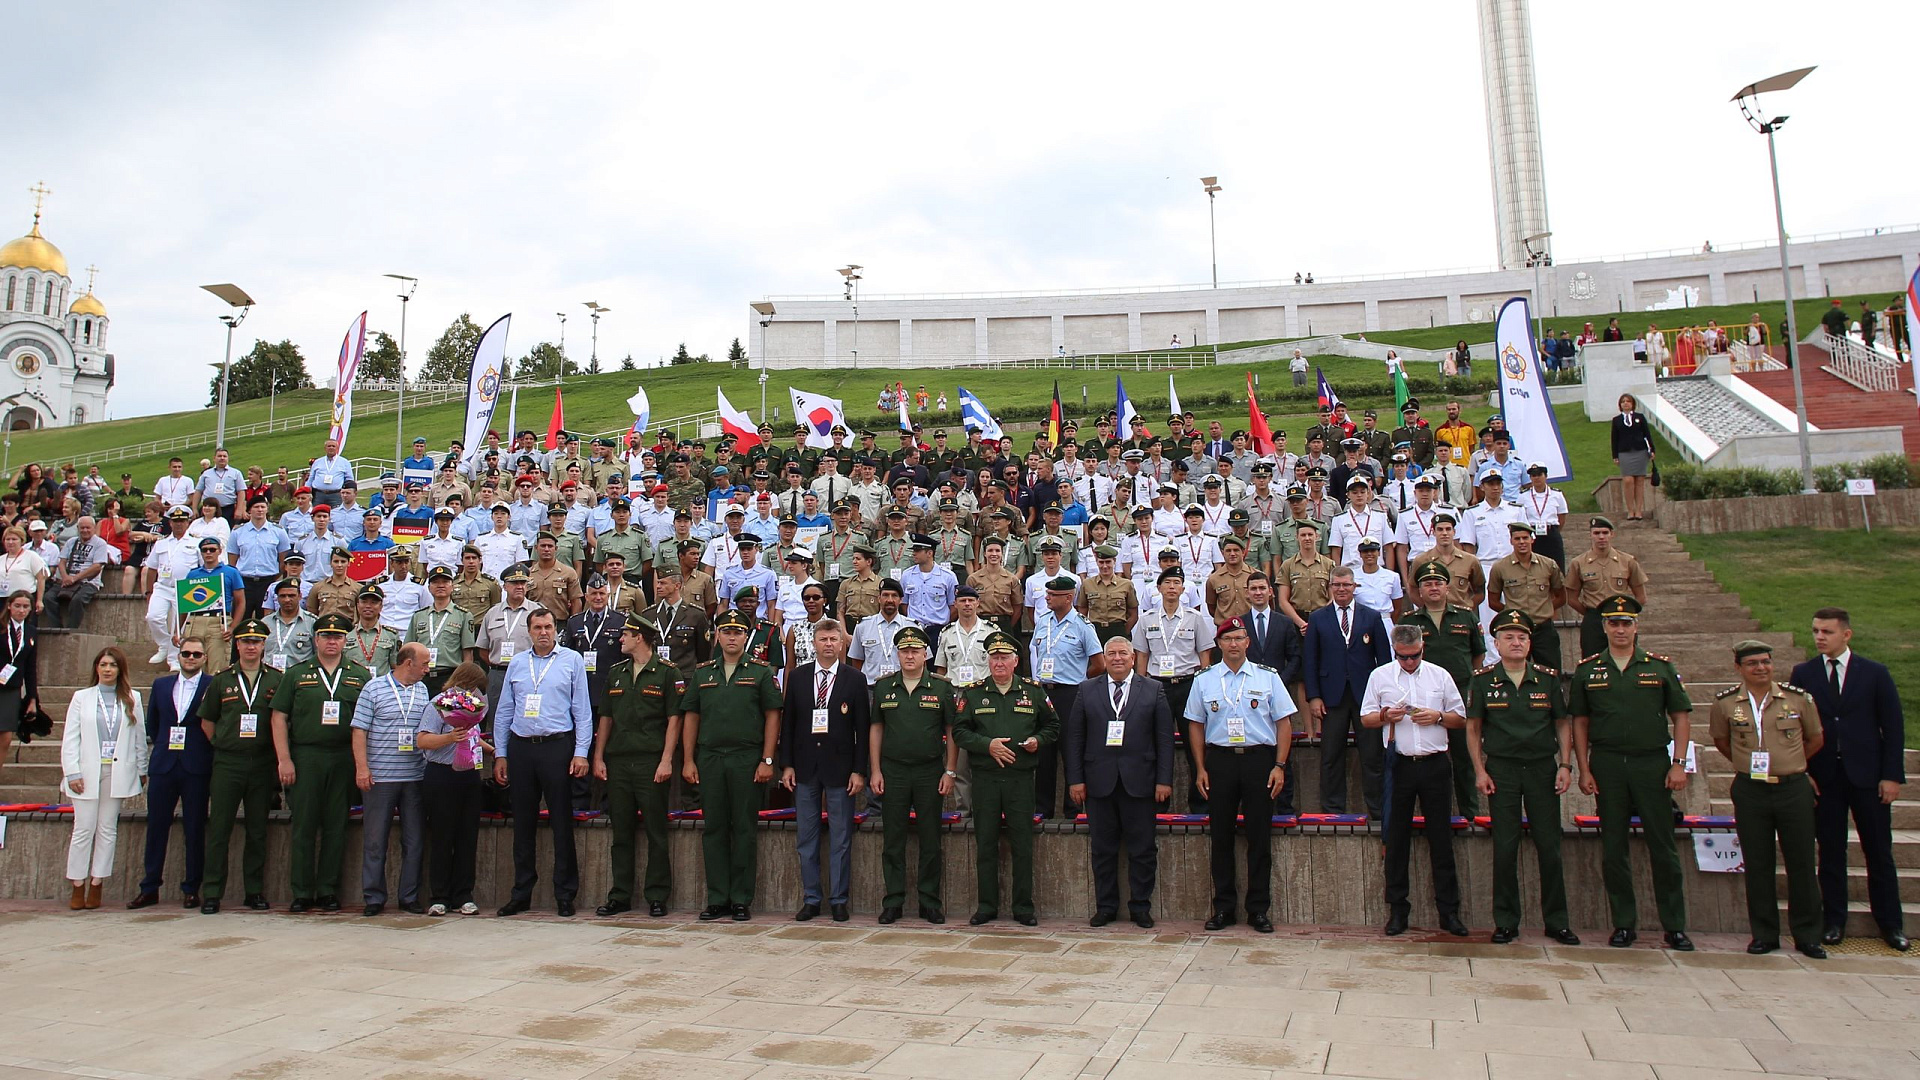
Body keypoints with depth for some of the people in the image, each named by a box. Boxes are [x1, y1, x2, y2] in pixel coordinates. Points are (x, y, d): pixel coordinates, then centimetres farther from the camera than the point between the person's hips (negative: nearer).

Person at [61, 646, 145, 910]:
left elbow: (139, 737, 8)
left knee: (107, 829, 4)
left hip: (118, 773, 1)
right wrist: (72, 773, -5)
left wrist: (142, 769, 6)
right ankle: (78, 887, 7)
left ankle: (97, 885, 10)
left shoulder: (132, 699, 7)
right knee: (84, 829, -2)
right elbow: (70, 738, 2)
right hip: (87, 773, -1)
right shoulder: (81, 698, 6)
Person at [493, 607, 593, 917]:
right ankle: (521, 893, 18)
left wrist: (581, 752, -7)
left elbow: (582, 710, 1)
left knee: (562, 822, 0)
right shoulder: (516, 663, 12)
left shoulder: (572, 660, 3)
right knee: (523, 822, 9)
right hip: (521, 747, 3)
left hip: (557, 746, -3)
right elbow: (504, 711, 14)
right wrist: (499, 755, 8)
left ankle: (565, 895, 8)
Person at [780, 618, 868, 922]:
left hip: (840, 768, -2)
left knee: (840, 839, 3)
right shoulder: (797, 677, 6)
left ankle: (839, 900, 14)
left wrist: (859, 770, -7)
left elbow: (862, 728, -1)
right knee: (806, 838, 8)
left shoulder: (855, 679, 1)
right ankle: (811, 899, 17)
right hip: (805, 768, 2)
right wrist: (786, 765, 1)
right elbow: (788, 722, 7)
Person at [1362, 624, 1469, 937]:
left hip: (1435, 764, 0)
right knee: (1397, 839, 5)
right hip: (1399, 766, 0)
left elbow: (1461, 719, 10)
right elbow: (1366, 718, 9)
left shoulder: (1440, 675, 7)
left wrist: (1438, 717, -9)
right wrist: (1386, 715, -11)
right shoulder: (1379, 676, 6)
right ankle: (1397, 910, 13)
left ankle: (1449, 911, 10)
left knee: (1441, 838, 3)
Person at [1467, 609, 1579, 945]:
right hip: (1501, 769, -1)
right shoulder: (1483, 680, 1)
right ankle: (1506, 923, 12)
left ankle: (1557, 921, 17)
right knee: (1505, 848, 3)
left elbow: (1563, 723, 9)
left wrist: (1565, 764, 0)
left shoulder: (1548, 678, 4)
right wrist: (1480, 771, -3)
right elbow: (1473, 728, 4)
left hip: (1543, 768, 1)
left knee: (1549, 845, 4)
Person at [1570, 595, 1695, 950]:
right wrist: (1584, 770, 0)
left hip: (1653, 763, -1)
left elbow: (1680, 717, 5)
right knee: (1613, 848, 5)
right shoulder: (1588, 670, 6)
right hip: (1607, 766, 1)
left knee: (1662, 846, 3)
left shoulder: (1660, 667, 4)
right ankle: (1623, 923, 15)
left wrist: (1678, 763, -3)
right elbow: (1580, 722, 7)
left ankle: (1675, 926, 13)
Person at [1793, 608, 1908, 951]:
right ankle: (1834, 922, 16)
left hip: (1867, 776, 0)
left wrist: (1892, 775, -5)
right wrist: (1800, 774, -3)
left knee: (1879, 852, 7)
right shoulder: (1802, 674, 3)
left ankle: (1891, 924, 19)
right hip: (1823, 777, 1)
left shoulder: (1875, 673, 1)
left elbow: (1893, 727, 1)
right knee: (1830, 852, 6)